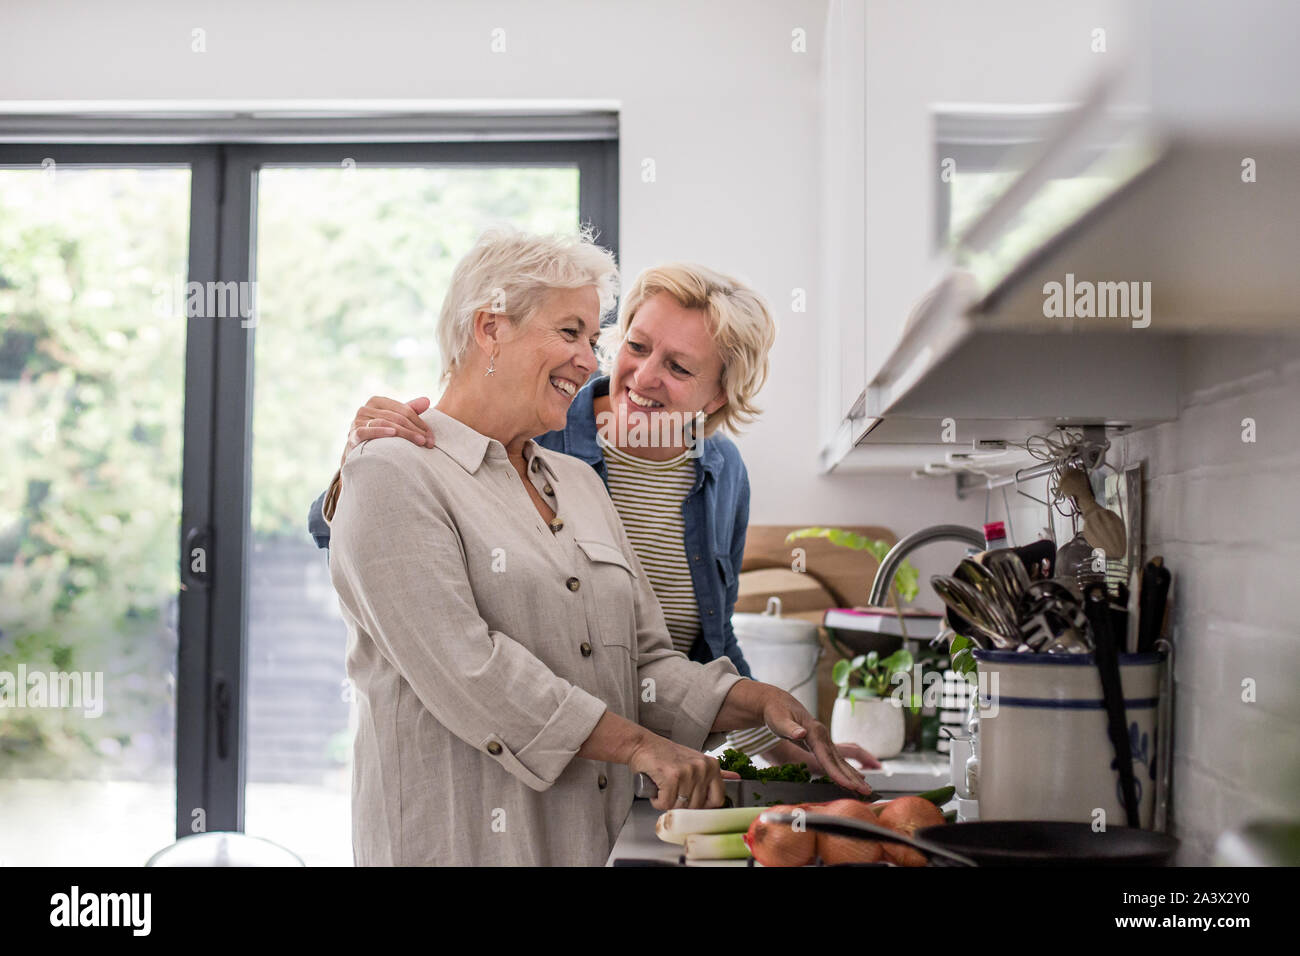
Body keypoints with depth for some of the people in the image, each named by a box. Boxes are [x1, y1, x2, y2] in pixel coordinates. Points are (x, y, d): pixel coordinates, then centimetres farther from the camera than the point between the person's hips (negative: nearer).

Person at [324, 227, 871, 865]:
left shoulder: (578, 482, 17)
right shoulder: (394, 477, -8)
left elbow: (645, 661, 12)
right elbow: (463, 668, -19)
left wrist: (761, 703, -4)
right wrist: (638, 744, -20)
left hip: (599, 836, 7)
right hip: (460, 839, -7)